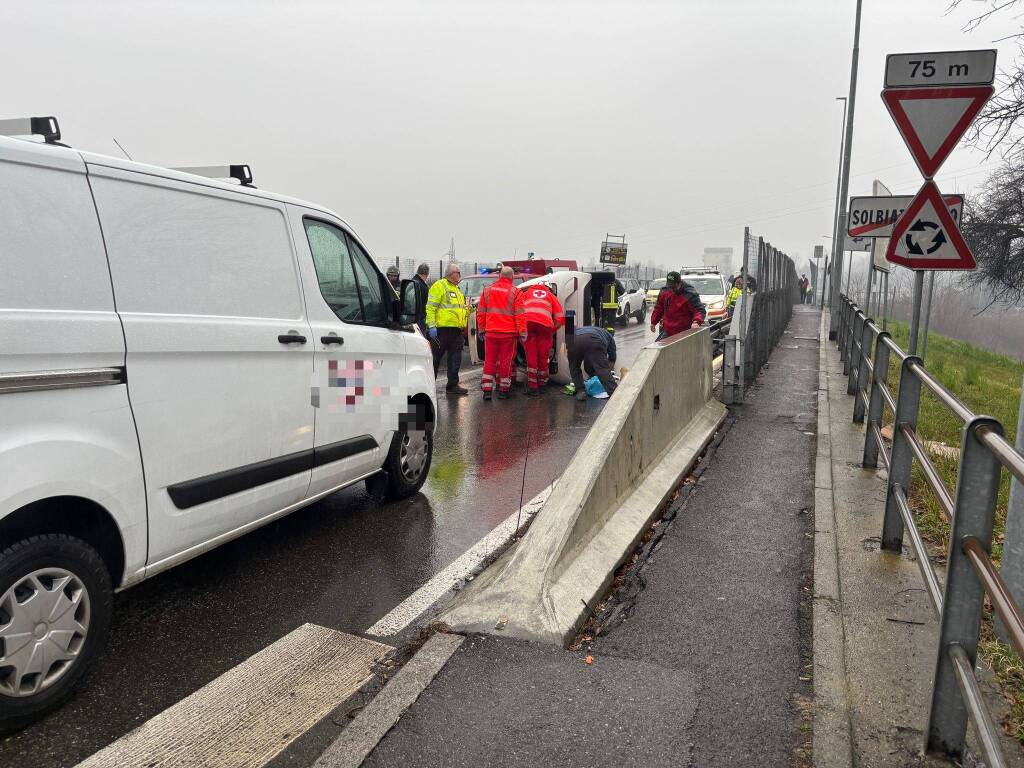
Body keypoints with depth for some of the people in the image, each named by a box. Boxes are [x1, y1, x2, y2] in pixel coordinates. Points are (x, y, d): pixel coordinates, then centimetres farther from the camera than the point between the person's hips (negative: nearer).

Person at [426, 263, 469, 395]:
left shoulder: (457, 289, 23)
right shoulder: (439, 286, -5)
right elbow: (430, 307, -12)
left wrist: (468, 309, 11)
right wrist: (432, 326, -19)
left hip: (457, 329, 8)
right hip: (443, 328, -8)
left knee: (455, 359, 7)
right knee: (436, 358, -1)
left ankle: (453, 385, 12)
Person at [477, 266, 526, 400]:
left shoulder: (487, 290, 7)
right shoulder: (515, 292, -4)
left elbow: (480, 313, 10)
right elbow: (520, 315, -7)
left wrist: (481, 330, 17)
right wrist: (522, 333, -3)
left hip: (490, 332, 3)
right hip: (508, 333, -2)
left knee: (489, 361, 8)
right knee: (505, 362, 6)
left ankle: (487, 390, 4)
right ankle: (503, 390, 12)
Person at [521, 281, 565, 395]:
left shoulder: (526, 293, 33)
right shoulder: (551, 296, 31)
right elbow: (560, 318, 20)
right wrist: (552, 331, 29)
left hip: (527, 323, 0)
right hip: (545, 325, 0)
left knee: (531, 356, 2)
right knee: (543, 357, 10)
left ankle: (532, 387, -4)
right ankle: (542, 385, 21)